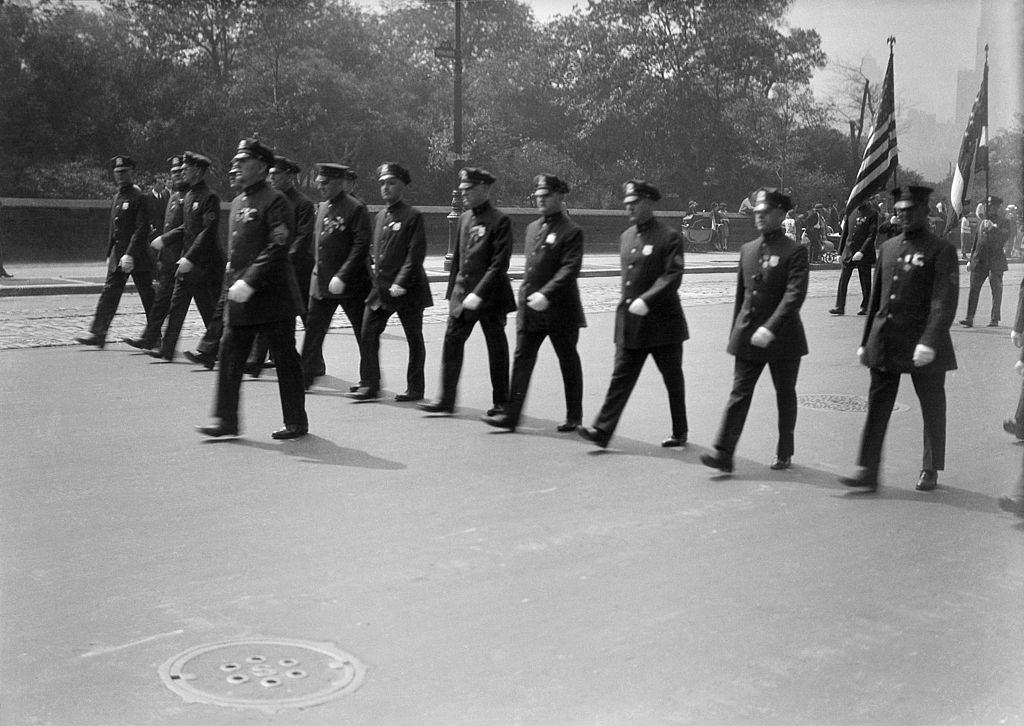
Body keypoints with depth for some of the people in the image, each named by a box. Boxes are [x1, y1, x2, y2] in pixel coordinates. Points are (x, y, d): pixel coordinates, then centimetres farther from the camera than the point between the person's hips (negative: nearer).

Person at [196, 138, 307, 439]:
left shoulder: (274, 201, -11)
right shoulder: (237, 203, 15)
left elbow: (279, 246, -22)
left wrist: (249, 281, -25)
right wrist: (233, 279, 14)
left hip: (272, 294, -8)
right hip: (240, 297, 8)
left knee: (285, 358, 2)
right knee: (229, 355, 4)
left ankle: (296, 422, 13)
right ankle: (226, 420, 9)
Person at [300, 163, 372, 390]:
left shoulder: (356, 208, -12)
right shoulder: (322, 208, 11)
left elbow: (361, 246, -18)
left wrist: (342, 277, -23)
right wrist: (317, 270, 13)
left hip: (350, 284, -7)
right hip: (322, 283, 7)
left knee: (364, 333, 4)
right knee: (313, 328, 5)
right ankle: (306, 375, 12)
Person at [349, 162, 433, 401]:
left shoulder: (413, 216, -8)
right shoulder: (379, 216, 13)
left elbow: (416, 254, -14)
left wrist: (401, 283, -19)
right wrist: (374, 272, 10)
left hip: (407, 290, -6)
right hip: (379, 288, 6)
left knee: (414, 339, 4)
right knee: (368, 334, -1)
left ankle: (415, 388, 14)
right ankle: (370, 386, 6)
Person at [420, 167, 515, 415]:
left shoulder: (500, 221, -11)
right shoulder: (464, 218, 10)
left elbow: (499, 263, -17)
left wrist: (478, 294, -22)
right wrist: (452, 293, 14)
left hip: (490, 297, -6)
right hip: (462, 293, 6)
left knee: (497, 348, 5)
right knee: (451, 341, 0)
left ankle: (501, 402, 16)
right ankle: (446, 399, 5)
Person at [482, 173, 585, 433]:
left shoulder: (571, 231, -10)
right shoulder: (532, 228, 13)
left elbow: (570, 269, -19)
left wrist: (546, 294, -26)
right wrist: (526, 294, 16)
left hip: (560, 310, -6)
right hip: (529, 309, 6)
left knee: (568, 362, 7)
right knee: (522, 359, 1)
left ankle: (574, 416, 18)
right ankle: (511, 414, 2)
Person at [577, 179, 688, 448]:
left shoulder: (669, 237, -10)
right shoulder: (626, 237, 11)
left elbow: (672, 277, -18)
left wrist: (646, 300, -27)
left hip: (662, 323, -5)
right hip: (629, 324, 6)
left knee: (672, 378, 9)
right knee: (621, 376, 1)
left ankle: (680, 432, 22)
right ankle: (602, 431, -4)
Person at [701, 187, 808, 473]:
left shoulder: (794, 252, -10)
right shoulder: (747, 249, 9)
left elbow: (795, 294, -20)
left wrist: (770, 328, -29)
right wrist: (736, 332, 15)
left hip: (782, 337, -4)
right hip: (748, 336, 4)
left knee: (785, 395, 11)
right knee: (739, 393, -1)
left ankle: (784, 453, 24)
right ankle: (724, 454, -4)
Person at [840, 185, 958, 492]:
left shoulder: (941, 251, -7)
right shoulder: (887, 248, 10)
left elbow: (944, 303, -15)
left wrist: (929, 342, -26)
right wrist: (866, 341, 14)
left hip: (924, 349, -5)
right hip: (884, 346, 5)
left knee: (932, 409, 9)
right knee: (877, 407, 2)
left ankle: (930, 471, 23)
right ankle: (867, 472, 4)